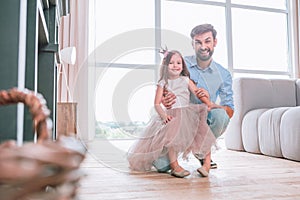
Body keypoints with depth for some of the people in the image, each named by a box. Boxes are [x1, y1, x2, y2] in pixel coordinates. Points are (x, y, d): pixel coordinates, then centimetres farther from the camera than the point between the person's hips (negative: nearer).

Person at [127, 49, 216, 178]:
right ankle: (174, 166, -27)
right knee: (172, 133, -32)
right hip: (171, 116, -2)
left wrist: (208, 103, -14)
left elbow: (198, 93, 5)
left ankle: (207, 163, -11)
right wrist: (163, 115, -16)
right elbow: (157, 103, 3)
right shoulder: (163, 83, 9)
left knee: (204, 130, -18)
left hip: (187, 113, 3)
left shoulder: (186, 80, 15)